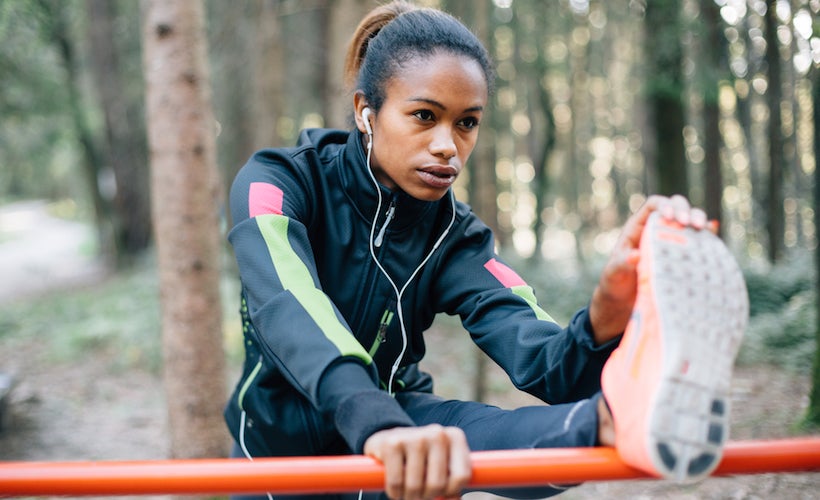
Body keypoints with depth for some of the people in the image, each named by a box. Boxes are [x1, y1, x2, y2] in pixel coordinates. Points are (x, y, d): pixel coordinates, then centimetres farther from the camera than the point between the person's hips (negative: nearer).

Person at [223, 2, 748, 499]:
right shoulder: (278, 181, -17)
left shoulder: (454, 235, -8)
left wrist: (609, 312, -49)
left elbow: (545, 364, -25)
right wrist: (376, 426, -58)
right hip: (287, 441, 1)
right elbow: (287, 309, -39)